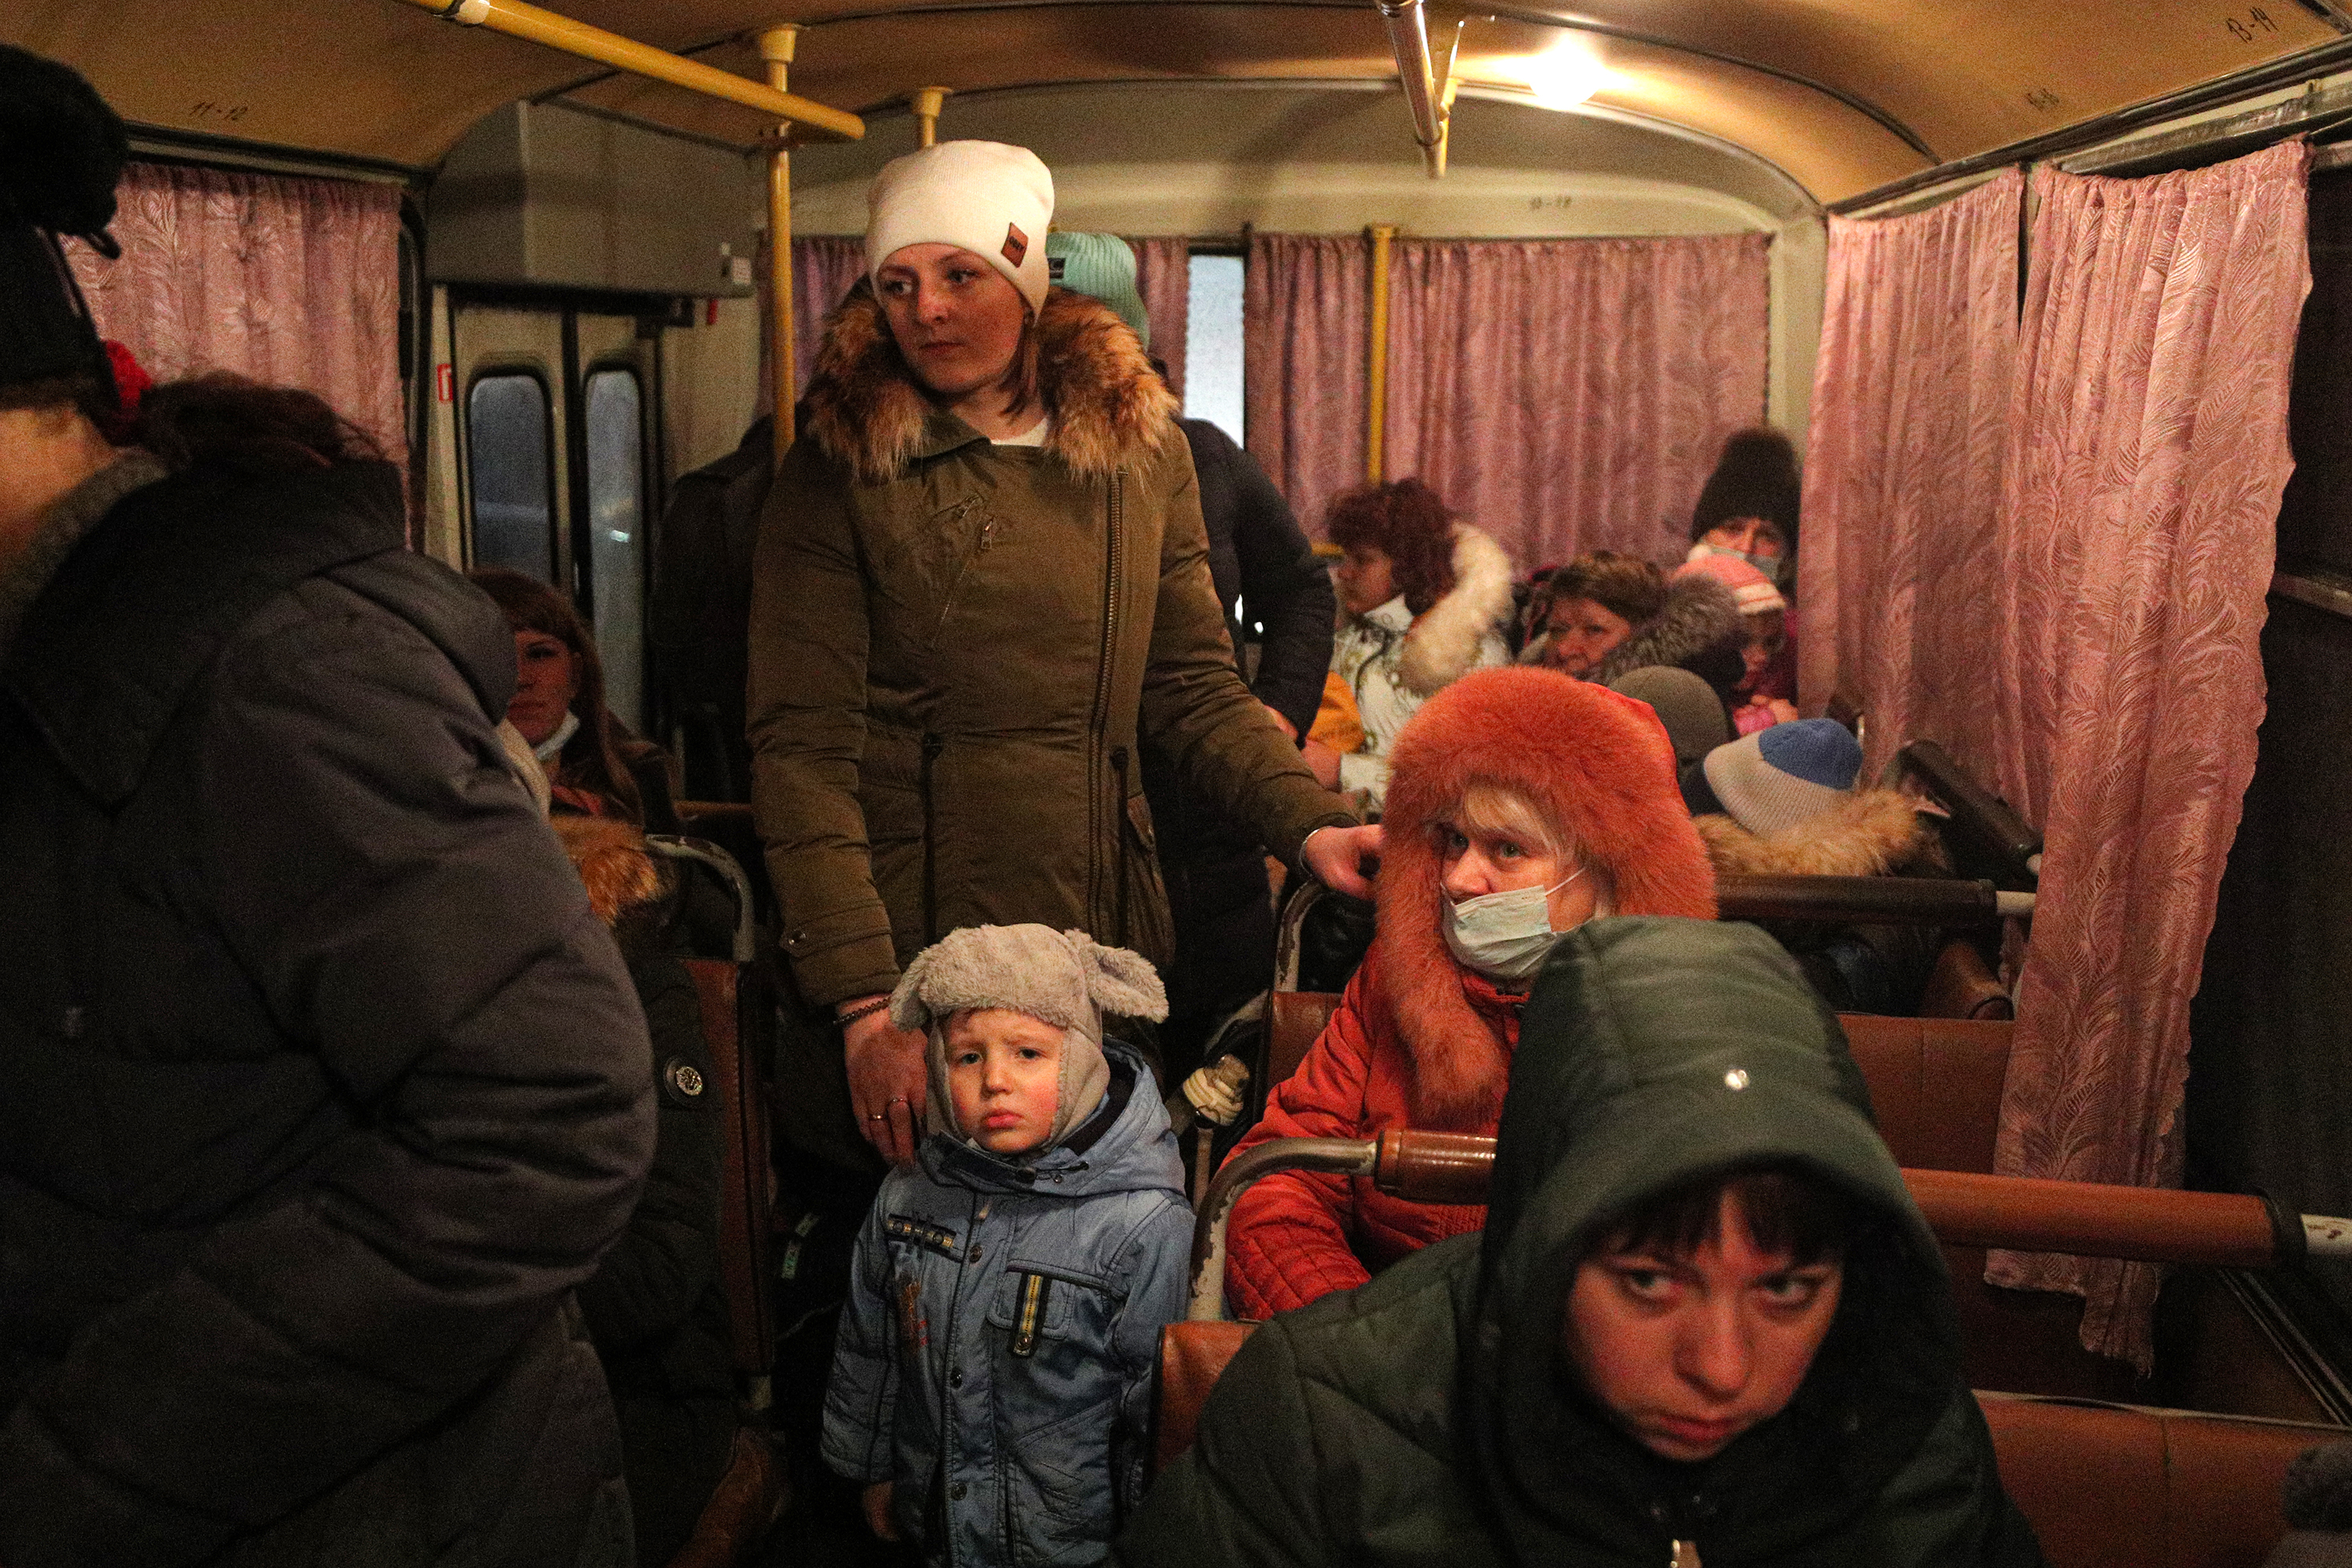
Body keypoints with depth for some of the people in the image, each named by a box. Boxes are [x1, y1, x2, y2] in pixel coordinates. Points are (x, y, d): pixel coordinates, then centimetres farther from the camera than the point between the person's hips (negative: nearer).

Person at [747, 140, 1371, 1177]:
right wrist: (864, 1002, -18)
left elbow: (1192, 689, 10)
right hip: (908, 953, -3)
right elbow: (801, 751, -10)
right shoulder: (840, 471, -5)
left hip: (1106, 939, 4)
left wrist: (1311, 824, -7)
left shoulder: (1141, 447, 6)